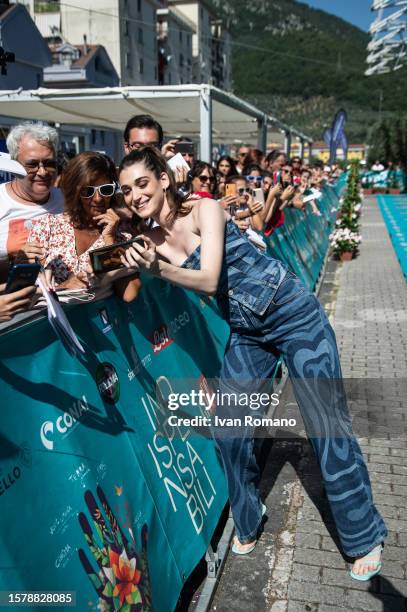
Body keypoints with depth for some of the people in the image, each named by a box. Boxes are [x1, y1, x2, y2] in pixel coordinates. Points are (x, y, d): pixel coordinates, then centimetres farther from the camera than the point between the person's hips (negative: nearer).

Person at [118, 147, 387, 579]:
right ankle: (248, 522, 31)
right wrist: (138, 266, -27)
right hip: (247, 333, 6)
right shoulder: (151, 240, 0)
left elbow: (209, 280, -26)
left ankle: (364, 536, 20)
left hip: (294, 314, -6)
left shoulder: (204, 210, -15)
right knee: (228, 430, 5)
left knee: (327, 425, 0)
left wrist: (160, 268, -39)